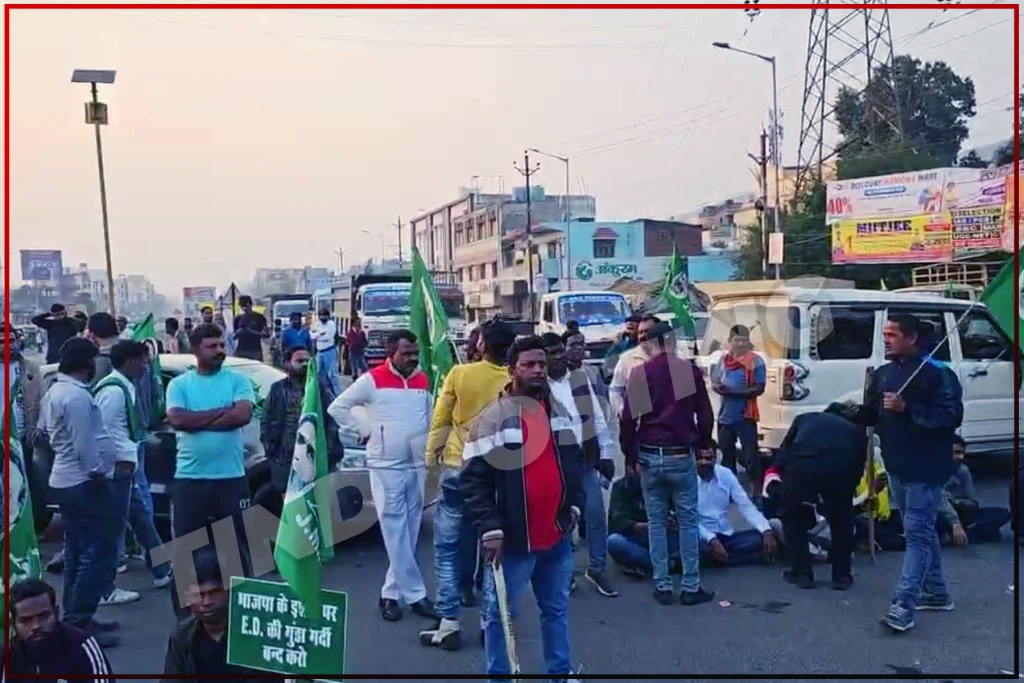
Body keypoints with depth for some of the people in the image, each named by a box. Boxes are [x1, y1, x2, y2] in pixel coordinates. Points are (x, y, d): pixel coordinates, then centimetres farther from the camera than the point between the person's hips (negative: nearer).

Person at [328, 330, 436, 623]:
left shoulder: (423, 380, 9)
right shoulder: (373, 380, -6)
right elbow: (337, 407, -2)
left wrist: (428, 441, 7)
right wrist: (365, 430, -5)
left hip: (418, 465, 5)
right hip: (386, 466, -5)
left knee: (410, 531, 7)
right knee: (396, 532, -4)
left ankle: (392, 592, 17)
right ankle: (415, 594, 3)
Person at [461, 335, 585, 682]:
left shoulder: (560, 411, 9)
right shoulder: (493, 419, -14)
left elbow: (574, 460, 20)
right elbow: (473, 480, -14)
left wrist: (574, 504, 10)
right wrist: (490, 529, -17)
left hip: (556, 535, 7)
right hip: (513, 538, -6)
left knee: (557, 608, 20)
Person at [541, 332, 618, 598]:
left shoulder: (581, 378, 6)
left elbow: (598, 417, 7)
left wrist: (606, 453, 4)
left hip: (586, 460, 3)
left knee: (596, 515, 5)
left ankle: (597, 569, 20)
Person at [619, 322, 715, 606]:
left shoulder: (638, 374, -2)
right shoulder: (689, 370, -3)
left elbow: (627, 420, -2)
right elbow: (705, 415, 1)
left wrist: (631, 457, 8)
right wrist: (702, 445, 17)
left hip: (649, 457, 1)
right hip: (681, 456, -1)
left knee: (656, 522, 9)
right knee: (688, 521, 8)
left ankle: (662, 587, 13)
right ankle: (691, 587, 11)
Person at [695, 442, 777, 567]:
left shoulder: (726, 474, 1)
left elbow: (746, 506, -2)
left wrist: (766, 531, -18)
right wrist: (712, 540, -32)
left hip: (727, 537, 4)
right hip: (704, 538, -3)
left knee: (761, 537, -17)